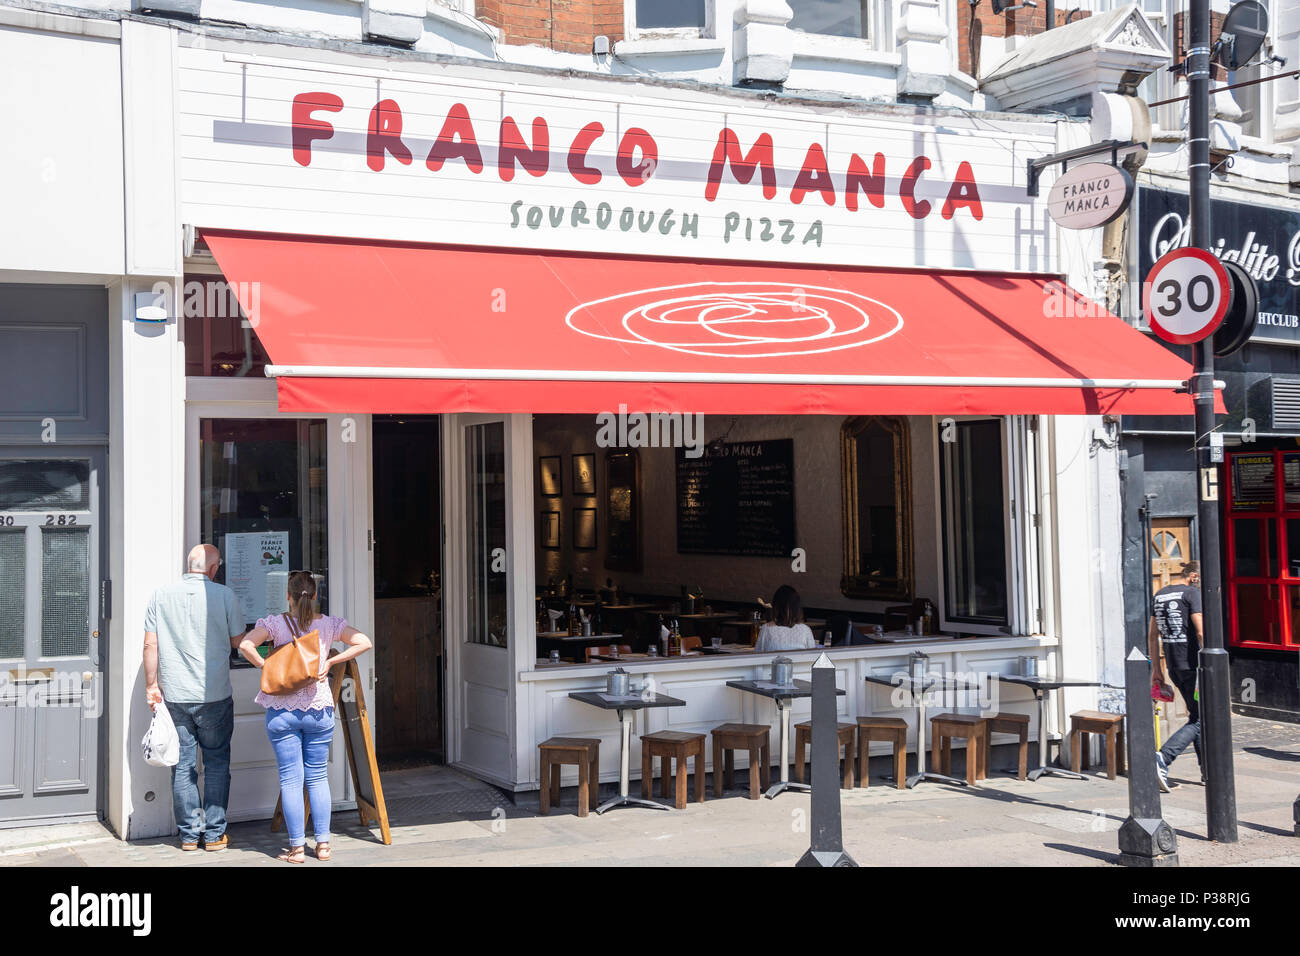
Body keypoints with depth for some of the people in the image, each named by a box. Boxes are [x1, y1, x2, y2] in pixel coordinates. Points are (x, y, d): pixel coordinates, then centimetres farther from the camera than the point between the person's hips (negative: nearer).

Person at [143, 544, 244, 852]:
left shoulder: (160, 595, 1)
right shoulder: (224, 595, -6)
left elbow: (150, 645, 1)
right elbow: (238, 641, 3)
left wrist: (151, 685, 8)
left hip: (174, 696, 2)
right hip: (215, 694, -2)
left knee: (183, 765, 9)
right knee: (216, 762, 9)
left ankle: (189, 833, 15)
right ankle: (214, 834, 11)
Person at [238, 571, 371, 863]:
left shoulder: (276, 623, -5)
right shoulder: (329, 625, 0)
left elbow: (245, 645, -18)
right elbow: (364, 642, -5)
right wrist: (330, 662, -2)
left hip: (282, 710, -2)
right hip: (319, 709, 2)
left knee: (290, 779, 4)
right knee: (318, 776, 12)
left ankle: (297, 847, 7)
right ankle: (322, 844, 14)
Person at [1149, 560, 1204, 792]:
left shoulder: (1159, 595, 13)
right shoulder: (1191, 593, -10)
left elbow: (1152, 635, 16)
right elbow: (1201, 632, -18)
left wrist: (1157, 669, 20)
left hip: (1173, 667, 8)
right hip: (1193, 665, -8)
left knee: (1197, 716, 17)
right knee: (1199, 720, -4)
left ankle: (1207, 770, 21)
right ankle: (1163, 758, -19)